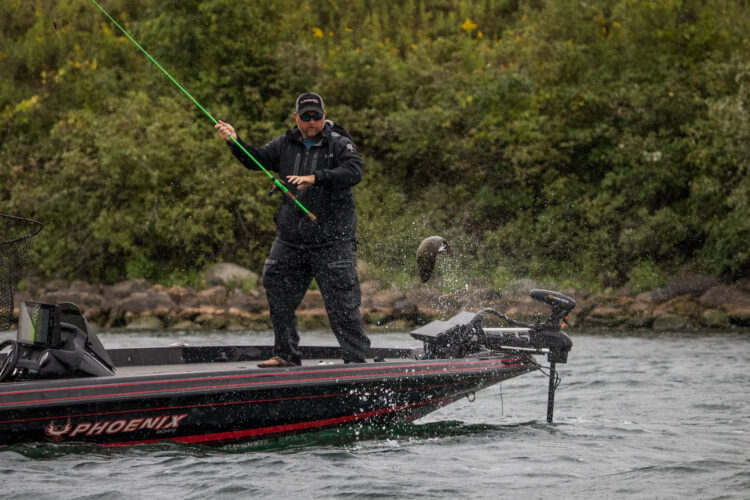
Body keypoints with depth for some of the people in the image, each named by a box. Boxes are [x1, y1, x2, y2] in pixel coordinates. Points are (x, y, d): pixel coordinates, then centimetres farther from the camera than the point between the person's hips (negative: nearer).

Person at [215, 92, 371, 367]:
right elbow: (256, 160, 7)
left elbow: (353, 172, -21)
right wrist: (235, 141, -11)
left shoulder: (340, 145, -4)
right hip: (290, 238, 5)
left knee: (342, 301, -7)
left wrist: (315, 178, -32)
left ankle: (356, 357, 1)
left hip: (332, 240, -5)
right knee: (278, 293, 7)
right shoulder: (285, 145, 10)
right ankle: (286, 354, 20)